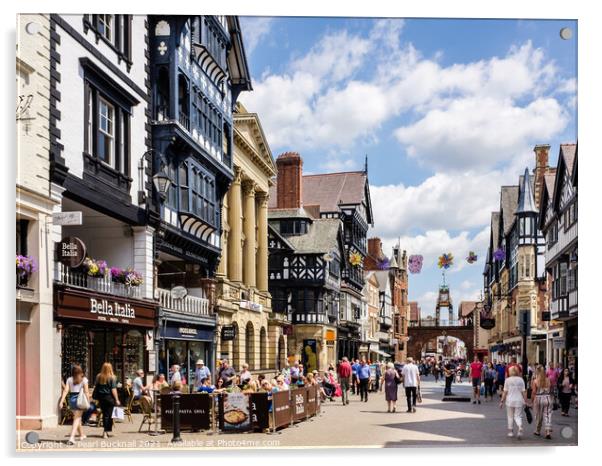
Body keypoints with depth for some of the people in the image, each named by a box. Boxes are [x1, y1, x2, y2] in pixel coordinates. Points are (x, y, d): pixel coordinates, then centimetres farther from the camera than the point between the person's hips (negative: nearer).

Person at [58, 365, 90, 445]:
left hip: (71, 399, 4)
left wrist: (61, 402, -6)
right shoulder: (84, 379, 0)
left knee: (77, 417, 22)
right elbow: (86, 392, -8)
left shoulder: (69, 379, 7)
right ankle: (72, 437, -20)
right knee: (77, 418, -4)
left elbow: (65, 391, -2)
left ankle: (81, 435, 38)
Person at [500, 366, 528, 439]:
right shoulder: (521, 380, 0)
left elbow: (505, 392, -5)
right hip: (519, 401, 1)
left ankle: (511, 431, 17)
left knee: (510, 417, 12)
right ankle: (520, 428, -20)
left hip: (510, 401, -1)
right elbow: (524, 392, -1)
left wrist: (502, 401, 1)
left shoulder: (508, 380, -5)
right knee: (518, 416, 6)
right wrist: (525, 401, 5)